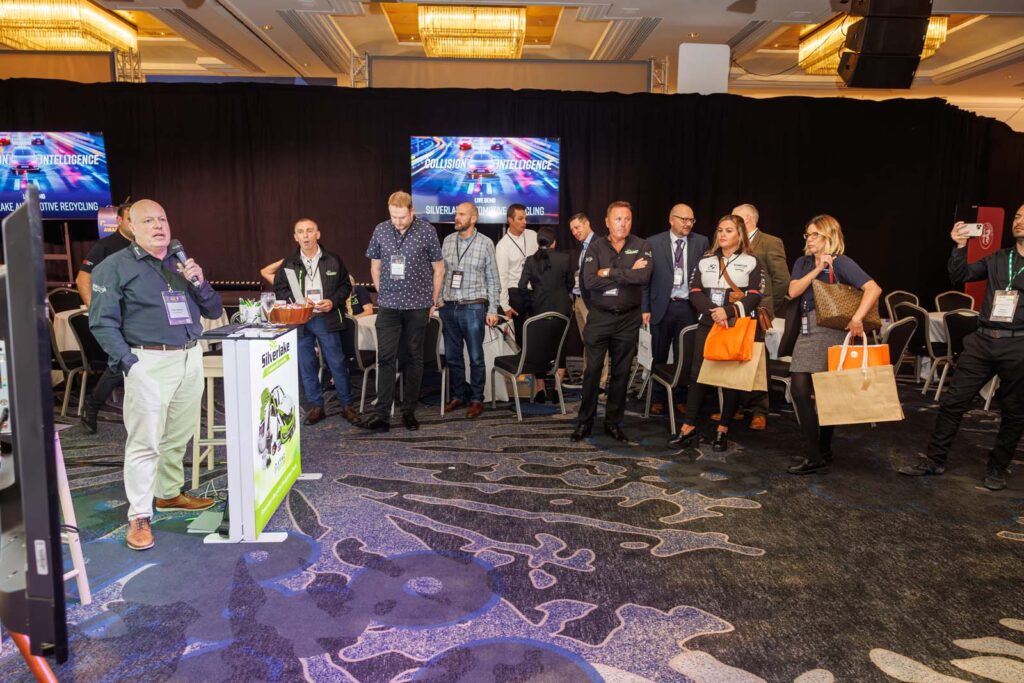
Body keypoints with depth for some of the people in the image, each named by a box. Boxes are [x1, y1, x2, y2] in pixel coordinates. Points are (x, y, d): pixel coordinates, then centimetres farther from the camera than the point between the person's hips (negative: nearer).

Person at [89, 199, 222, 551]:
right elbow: (102, 322, -6)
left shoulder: (182, 264, 16)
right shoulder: (115, 266, -1)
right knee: (145, 441, -4)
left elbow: (213, 311, 16)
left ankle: (169, 493, 30)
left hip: (191, 357, 6)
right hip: (149, 362, -5)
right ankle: (139, 516, 4)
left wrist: (199, 283, -3)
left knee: (179, 436, 13)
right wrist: (128, 362, -15)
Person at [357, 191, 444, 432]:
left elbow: (438, 269, 3)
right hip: (388, 306, 1)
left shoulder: (427, 231, -4)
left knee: (413, 358, 7)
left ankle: (409, 412, 17)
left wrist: (433, 301, 4)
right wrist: (384, 294, 10)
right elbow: (375, 267, 13)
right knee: (386, 357, -4)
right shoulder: (381, 230, 2)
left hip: (417, 306, -1)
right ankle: (381, 414, -3)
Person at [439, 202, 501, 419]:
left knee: (476, 357, 3)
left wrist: (492, 310, -3)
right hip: (449, 307, 4)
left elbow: (492, 280, 0)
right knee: (452, 356, 11)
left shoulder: (485, 243, -2)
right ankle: (458, 396, 25)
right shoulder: (447, 241, 8)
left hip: (473, 307, -4)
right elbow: (441, 273, 12)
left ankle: (476, 399, 14)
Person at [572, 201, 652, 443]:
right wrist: (627, 274, -13)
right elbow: (589, 281, -13)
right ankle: (585, 422, 14)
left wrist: (608, 272, -13)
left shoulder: (641, 246, 0)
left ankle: (613, 422, 21)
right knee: (592, 370, 1)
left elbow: (643, 276, -19)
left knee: (621, 373, 8)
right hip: (599, 317, 0)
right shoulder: (596, 246, 1)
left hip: (628, 319, 1)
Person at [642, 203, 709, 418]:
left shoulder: (701, 243, 4)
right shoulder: (654, 243, 1)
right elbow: (646, 276, 1)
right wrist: (645, 307, -4)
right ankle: (657, 399, 21)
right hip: (662, 306, -1)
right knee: (659, 356, 8)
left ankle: (680, 399, 21)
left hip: (689, 307, 1)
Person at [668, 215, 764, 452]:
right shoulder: (705, 262, 14)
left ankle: (723, 431, 10)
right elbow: (695, 293, 3)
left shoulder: (751, 262, 6)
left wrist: (727, 311, -19)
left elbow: (754, 297, -4)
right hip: (707, 324, 3)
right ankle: (689, 429, 1)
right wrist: (713, 312, -14)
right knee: (697, 374, -2)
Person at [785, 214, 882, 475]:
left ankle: (820, 453, 7)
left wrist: (857, 318, -26)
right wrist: (817, 269, -10)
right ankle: (815, 455, 7)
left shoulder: (841, 263, -6)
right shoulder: (803, 263, 13)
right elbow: (793, 291, -2)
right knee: (799, 389, -3)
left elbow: (874, 289, -16)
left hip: (831, 331, -6)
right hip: (807, 331, 6)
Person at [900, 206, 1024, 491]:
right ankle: (934, 460, 13)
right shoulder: (997, 259, 12)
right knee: (953, 402, 3)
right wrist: (960, 247, -8)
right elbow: (960, 276, 5)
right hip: (983, 341, 3)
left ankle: (997, 468, 25)